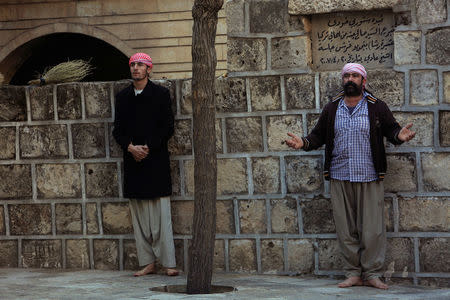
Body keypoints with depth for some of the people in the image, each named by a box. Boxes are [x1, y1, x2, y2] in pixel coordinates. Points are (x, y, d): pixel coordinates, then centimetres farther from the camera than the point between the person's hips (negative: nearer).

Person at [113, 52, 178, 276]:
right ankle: (147, 263, 7)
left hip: (156, 160, -4)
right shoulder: (123, 97, 13)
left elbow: (167, 128, -1)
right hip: (133, 162, 4)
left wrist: (148, 148, -11)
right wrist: (131, 147, -8)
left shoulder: (161, 94, 2)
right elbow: (117, 130, 10)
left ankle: (169, 263, -7)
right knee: (139, 215, 3)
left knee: (161, 214, -7)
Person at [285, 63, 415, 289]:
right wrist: (304, 143, -3)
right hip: (339, 178, 3)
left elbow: (391, 129, 7)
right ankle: (353, 273, 11)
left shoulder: (377, 108, 5)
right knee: (345, 229, 3)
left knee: (372, 228, -4)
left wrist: (400, 135, -16)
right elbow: (318, 135, 16)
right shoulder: (331, 109, 12)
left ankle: (372, 273, 5)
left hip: (369, 177, -2)